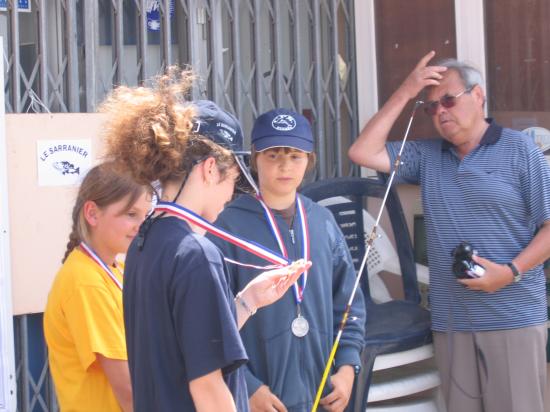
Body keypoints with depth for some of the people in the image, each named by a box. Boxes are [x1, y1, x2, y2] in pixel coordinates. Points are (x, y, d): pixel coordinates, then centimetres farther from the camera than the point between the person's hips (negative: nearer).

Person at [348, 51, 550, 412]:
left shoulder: (519, 149, 1)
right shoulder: (427, 156, 14)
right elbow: (363, 153, 3)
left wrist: (512, 271, -15)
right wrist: (405, 93, 1)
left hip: (514, 318, -4)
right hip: (451, 321, 4)